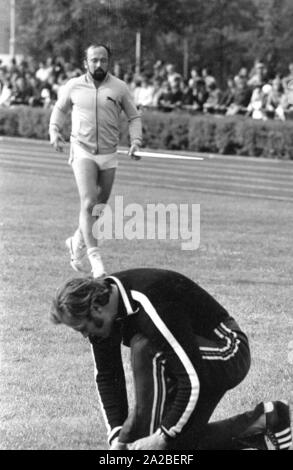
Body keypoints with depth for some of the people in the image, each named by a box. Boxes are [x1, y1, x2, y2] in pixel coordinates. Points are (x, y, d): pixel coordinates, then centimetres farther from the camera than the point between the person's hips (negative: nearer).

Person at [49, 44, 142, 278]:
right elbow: (60, 108, 18)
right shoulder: (73, 86, 1)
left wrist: (136, 141, -7)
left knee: (100, 206, 10)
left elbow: (134, 116, 8)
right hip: (83, 152, -2)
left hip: (109, 155, 2)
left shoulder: (119, 87, 1)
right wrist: (54, 131, 2)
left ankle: (78, 242, 35)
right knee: (89, 203, -17)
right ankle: (94, 257, -20)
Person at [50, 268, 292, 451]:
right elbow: (107, 376, -1)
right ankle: (260, 422, 13)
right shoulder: (99, 301, -9)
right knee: (177, 443, 2)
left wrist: (163, 436, -28)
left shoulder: (149, 307, -35)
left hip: (227, 353, -9)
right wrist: (116, 435, -10)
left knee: (145, 348, -31)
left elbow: (191, 381, -33)